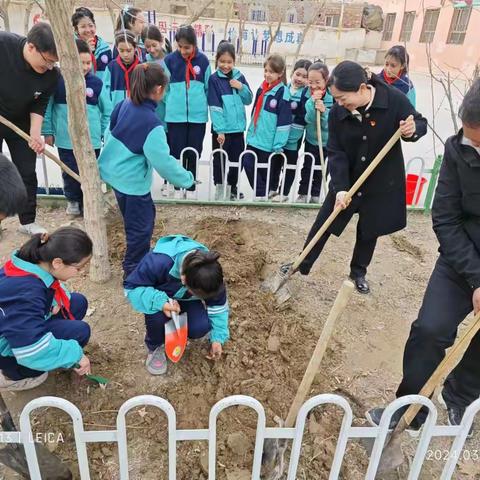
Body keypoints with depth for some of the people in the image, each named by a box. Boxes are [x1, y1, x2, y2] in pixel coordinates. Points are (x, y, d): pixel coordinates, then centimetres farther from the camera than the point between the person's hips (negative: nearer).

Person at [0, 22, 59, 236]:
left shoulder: (51, 75, -20)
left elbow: (38, 106, -8)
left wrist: (35, 134, -21)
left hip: (22, 125, 2)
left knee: (27, 173, 6)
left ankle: (28, 221, 20)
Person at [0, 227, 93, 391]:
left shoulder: (34, 262, -12)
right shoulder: (25, 294, -37)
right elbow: (35, 352, -38)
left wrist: (56, 302, -11)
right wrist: (76, 355, -25)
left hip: (21, 326, 8)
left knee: (78, 302, -1)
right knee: (80, 331, -20)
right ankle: (14, 374, -4)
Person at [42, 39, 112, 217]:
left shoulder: (96, 82, -3)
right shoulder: (57, 80, -6)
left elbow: (107, 110, 5)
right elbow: (47, 107, 2)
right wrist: (48, 132, 3)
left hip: (92, 139, 1)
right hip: (66, 139, 0)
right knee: (70, 173, 12)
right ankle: (73, 200, 34)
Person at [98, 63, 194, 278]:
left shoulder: (124, 105, -1)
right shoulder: (151, 123, -26)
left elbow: (109, 135, 10)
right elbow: (164, 162, -24)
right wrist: (187, 179, -11)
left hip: (115, 171, 9)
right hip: (131, 180, -9)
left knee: (146, 214, 25)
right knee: (140, 227, 8)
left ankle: (142, 258, 42)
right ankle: (133, 271, 23)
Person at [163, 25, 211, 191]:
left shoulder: (203, 60, 1)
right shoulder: (170, 60, -1)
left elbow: (208, 87, 9)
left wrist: (204, 107, 10)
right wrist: (171, 106, 6)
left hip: (198, 115, 1)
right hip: (175, 116, -1)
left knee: (194, 154, 9)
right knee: (177, 153, 6)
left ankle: (191, 188, 24)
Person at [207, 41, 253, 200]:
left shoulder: (239, 77, 7)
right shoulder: (214, 79, -7)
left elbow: (248, 100, 11)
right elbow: (214, 107, -12)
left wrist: (242, 88, -8)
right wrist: (220, 129, -19)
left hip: (238, 127, 4)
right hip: (221, 128, -4)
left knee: (237, 159, 12)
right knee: (219, 159, 5)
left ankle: (233, 187, 27)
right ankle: (220, 187, 20)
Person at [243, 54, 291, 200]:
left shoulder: (283, 92, -11)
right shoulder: (261, 88, 9)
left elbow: (284, 120, -14)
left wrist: (278, 145, -16)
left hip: (269, 141, -6)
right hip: (254, 138, 6)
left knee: (264, 170, 4)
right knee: (248, 164, 1)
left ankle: (263, 194, 21)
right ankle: (260, 193, 13)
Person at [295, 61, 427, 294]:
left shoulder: (394, 99, -20)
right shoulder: (337, 112, -15)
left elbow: (421, 123, -5)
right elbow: (335, 152, -15)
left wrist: (413, 129, -30)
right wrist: (340, 188, -25)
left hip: (382, 182, -1)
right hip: (346, 180, 1)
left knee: (369, 230, 13)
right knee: (323, 224, 6)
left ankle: (358, 272, 36)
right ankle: (301, 265, 24)